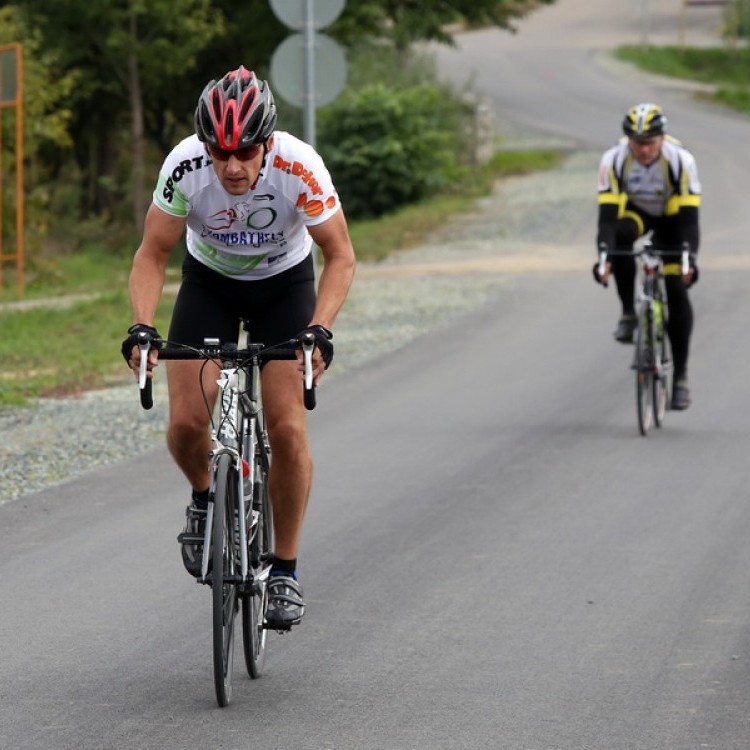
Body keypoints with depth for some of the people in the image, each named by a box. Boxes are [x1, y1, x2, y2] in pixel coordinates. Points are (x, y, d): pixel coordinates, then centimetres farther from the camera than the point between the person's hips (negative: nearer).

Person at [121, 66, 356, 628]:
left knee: (288, 429, -13)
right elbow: (153, 254, -17)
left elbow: (340, 257, -21)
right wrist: (142, 327, -33)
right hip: (209, 281, 1)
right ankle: (204, 498, 19)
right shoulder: (185, 166, -29)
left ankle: (285, 571, 1)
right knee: (187, 422, -14)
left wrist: (319, 330, -36)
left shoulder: (300, 167, -32)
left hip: (285, 283, -1)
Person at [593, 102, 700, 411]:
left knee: (676, 290, -14)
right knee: (620, 234, -37)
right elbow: (607, 214, -33)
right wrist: (604, 257, -46)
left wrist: (690, 259, -46)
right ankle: (628, 313, -20)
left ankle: (680, 376, -5)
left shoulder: (680, 160, -31)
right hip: (634, 210, 1)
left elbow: (689, 217, -33)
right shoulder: (613, 160, -29)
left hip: (670, 216, -1)